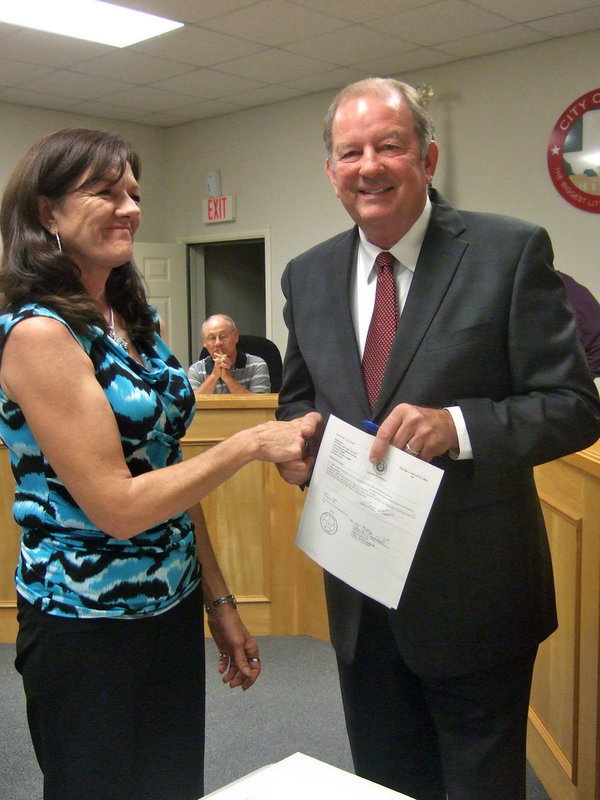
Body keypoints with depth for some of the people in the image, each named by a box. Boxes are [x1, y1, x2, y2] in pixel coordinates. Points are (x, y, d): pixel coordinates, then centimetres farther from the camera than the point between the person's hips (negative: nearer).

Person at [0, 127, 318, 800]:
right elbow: (117, 506, -21)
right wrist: (251, 444, -18)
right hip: (89, 629, -7)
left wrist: (219, 602, 10)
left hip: (173, 610, 7)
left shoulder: (135, 320, 5)